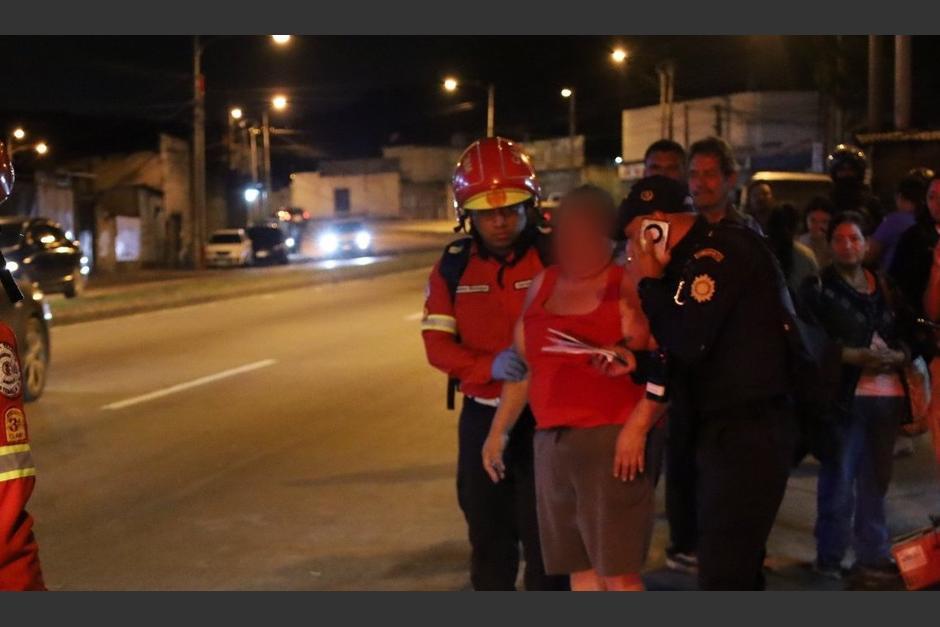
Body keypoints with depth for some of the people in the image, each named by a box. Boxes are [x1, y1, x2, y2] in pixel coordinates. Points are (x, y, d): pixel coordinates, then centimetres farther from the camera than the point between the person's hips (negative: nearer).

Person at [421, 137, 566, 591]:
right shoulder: (454, 267, 0)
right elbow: (437, 343, -4)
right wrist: (489, 366, -23)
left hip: (545, 414, -3)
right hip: (482, 415, 3)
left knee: (544, 532, 2)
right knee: (487, 527, 16)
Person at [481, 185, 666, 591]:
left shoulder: (628, 285, -6)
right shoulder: (543, 284, 15)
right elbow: (523, 364, 20)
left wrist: (638, 426, -23)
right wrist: (498, 430, 21)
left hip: (612, 440, -7)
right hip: (551, 443, 7)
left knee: (618, 571, -8)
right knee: (579, 568, 10)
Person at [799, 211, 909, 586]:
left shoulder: (883, 288, 16)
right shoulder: (819, 289, 0)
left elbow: (905, 337, 18)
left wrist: (897, 356, -4)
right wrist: (856, 356, -18)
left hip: (885, 396, 5)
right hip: (845, 397, -5)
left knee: (875, 480, 10)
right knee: (839, 480, -3)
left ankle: (873, 555, 18)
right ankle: (829, 556, 9)